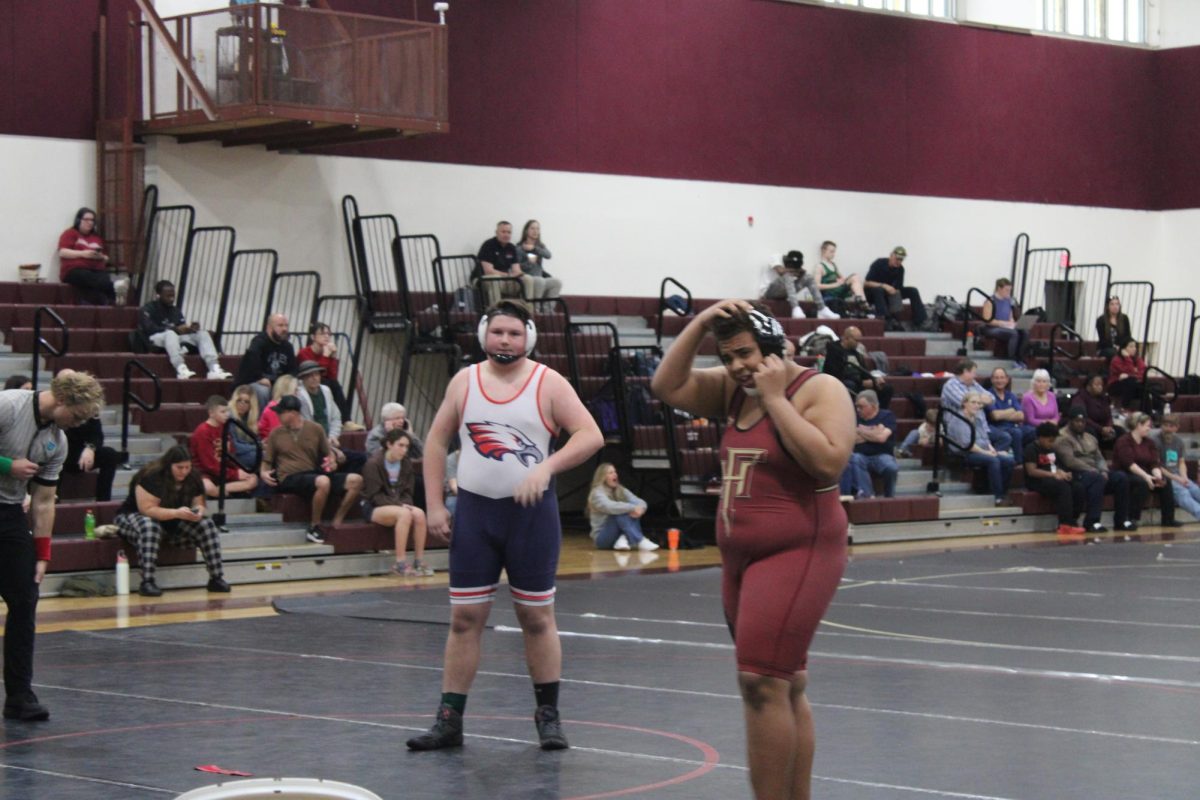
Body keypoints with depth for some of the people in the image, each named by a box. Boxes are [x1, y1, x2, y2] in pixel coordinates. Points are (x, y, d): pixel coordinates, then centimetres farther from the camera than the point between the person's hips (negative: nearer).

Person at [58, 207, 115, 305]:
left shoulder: (97, 237, 27)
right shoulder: (70, 233, 13)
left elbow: (106, 259, 28)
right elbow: (62, 253, -2)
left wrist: (101, 257, 2)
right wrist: (82, 254, -13)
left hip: (96, 270, 4)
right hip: (75, 270, -4)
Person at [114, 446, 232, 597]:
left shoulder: (193, 480, -2)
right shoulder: (150, 477, -23)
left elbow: (199, 504, 7)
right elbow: (147, 509, -28)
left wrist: (198, 511, -19)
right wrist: (177, 513, -37)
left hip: (173, 524, 6)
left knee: (207, 525, -15)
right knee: (150, 527, -42)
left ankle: (216, 578, -13)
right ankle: (147, 583, -43)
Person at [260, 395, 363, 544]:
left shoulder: (315, 429, 10)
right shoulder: (276, 434, 9)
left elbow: (328, 453, 22)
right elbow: (267, 461, 18)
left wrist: (331, 462, 0)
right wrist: (263, 472, -5)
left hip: (314, 473, 4)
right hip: (290, 478, -4)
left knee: (356, 480, -17)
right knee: (323, 481, -38)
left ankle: (336, 523, -16)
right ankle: (314, 527, -25)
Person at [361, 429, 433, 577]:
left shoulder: (406, 463, 6)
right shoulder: (374, 463, -12)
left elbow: (407, 492, 11)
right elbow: (374, 495, -14)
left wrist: (405, 504, -12)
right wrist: (399, 505, -22)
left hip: (399, 504, 6)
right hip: (374, 508, -6)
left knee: (419, 514, -26)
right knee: (404, 514, -35)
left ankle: (419, 561, -20)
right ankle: (400, 564, -34)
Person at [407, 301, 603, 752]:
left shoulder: (548, 384, -4)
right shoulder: (464, 382, 6)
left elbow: (590, 436, -10)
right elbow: (437, 440, 10)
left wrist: (546, 468, -24)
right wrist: (434, 503, 2)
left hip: (531, 512, -2)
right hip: (474, 511, 2)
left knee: (537, 617, 5)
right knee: (465, 617, 2)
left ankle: (548, 715, 17)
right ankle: (449, 719, 8)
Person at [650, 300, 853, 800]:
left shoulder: (819, 390, -9)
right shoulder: (734, 390, 11)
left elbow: (829, 462, -23)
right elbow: (668, 388, 7)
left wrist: (776, 398, -18)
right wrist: (699, 324, -2)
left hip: (797, 554, -8)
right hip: (742, 556, 8)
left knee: (762, 684, -16)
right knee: (784, 689, 11)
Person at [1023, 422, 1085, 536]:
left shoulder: (1051, 449, 20)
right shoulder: (1031, 448, -7)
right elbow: (1031, 471, -17)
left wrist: (1061, 473, 3)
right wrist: (1054, 474, -20)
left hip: (1052, 480, 8)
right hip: (1037, 481, -8)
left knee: (1078, 488, -16)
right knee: (1063, 487, -34)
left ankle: (1071, 522, -19)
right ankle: (1065, 525, -36)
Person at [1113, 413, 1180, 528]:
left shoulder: (1149, 442, 11)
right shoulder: (1124, 441, -10)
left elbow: (1155, 463, 0)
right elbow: (1129, 463, -22)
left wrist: (1158, 476, -21)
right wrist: (1146, 476, -32)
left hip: (1144, 474, 7)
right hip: (1125, 475, -7)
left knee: (1166, 481, -16)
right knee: (1142, 482, -35)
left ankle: (1168, 519, -13)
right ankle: (1133, 518, -31)